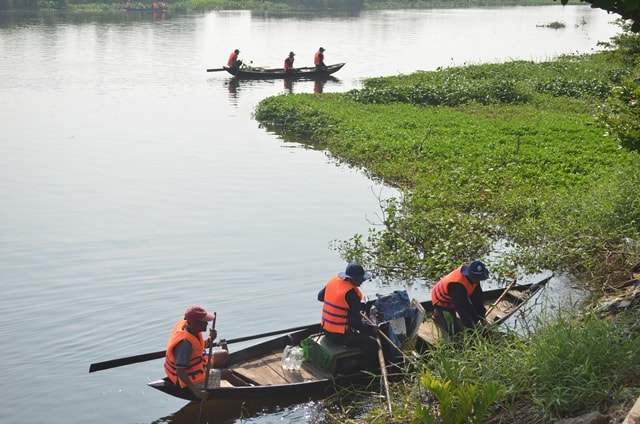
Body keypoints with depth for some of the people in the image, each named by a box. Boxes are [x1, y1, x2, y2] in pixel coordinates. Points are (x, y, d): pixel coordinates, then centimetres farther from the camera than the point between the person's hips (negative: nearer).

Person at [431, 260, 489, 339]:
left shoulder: (474, 278, -18)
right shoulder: (457, 286, -42)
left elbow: (478, 297, -7)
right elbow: (462, 308, -34)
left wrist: (481, 317, -6)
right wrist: (472, 326, -25)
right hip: (442, 302, -8)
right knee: (454, 331, -9)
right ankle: (438, 315, 12)